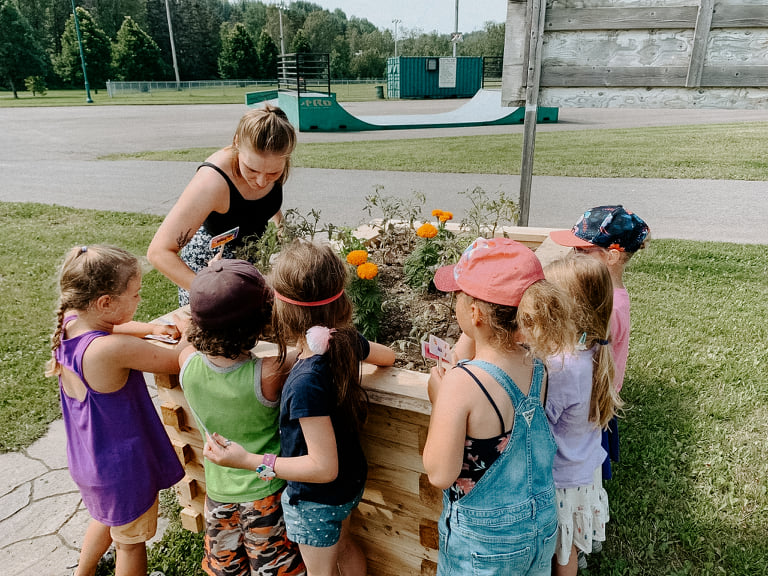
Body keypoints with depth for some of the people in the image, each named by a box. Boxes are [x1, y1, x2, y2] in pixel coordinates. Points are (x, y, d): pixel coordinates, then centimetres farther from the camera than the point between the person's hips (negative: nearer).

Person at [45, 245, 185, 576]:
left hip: (86, 459, 8)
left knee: (108, 518, 36)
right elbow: (180, 362, -28)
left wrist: (151, 328, -5)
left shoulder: (68, 324, -12)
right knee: (131, 541, 19)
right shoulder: (115, 349, -37)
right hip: (122, 468, -8)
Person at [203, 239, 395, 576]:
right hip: (350, 483, 7)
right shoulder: (347, 340, -18)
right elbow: (387, 356, 5)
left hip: (317, 500, -7)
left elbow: (324, 467, -33)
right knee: (343, 546, 34)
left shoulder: (306, 383, -40)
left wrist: (248, 460, -33)